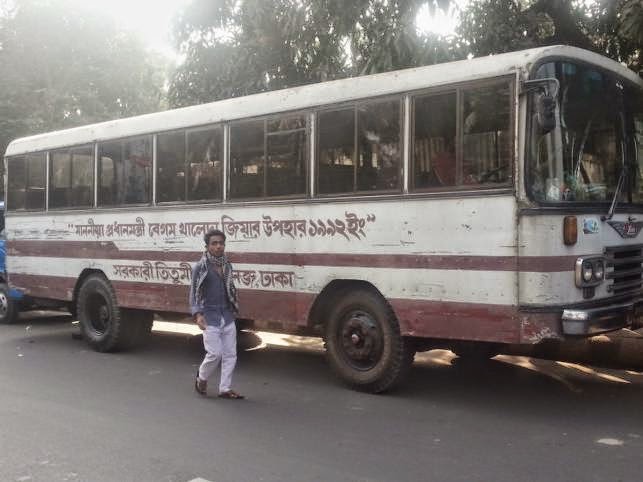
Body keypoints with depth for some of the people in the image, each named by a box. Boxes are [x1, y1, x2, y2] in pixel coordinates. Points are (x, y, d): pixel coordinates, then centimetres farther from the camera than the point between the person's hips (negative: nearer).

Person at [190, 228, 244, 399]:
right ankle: (202, 378, 20)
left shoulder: (227, 265, 8)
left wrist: (235, 306, 22)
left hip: (227, 316, 6)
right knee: (215, 354, -8)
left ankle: (225, 389, 16)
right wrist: (197, 314, -22)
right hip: (210, 317, -6)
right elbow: (194, 293, -9)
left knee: (230, 354, 6)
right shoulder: (200, 267, -9)